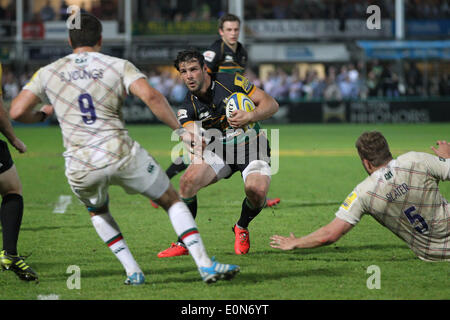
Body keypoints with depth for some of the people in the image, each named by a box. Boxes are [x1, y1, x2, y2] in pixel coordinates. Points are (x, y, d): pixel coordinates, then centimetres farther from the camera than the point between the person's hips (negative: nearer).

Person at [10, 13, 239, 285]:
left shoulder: (48, 73, 10)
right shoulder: (119, 66, 4)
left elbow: (17, 111, 4)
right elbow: (151, 96, -13)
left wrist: (41, 116, 25)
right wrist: (181, 130, -7)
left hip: (80, 168, 2)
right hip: (123, 155, -2)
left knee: (98, 212, 33)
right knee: (173, 201, 16)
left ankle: (133, 272, 21)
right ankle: (205, 264, 3)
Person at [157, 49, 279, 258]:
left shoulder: (231, 82, -13)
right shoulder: (188, 107, -6)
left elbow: (271, 104, -10)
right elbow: (190, 133, -24)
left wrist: (249, 117, -29)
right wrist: (196, 146, -49)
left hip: (251, 146, -2)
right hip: (219, 151, 2)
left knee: (257, 191, -29)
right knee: (188, 180, -24)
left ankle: (242, 228, 5)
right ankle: (184, 242, -9)